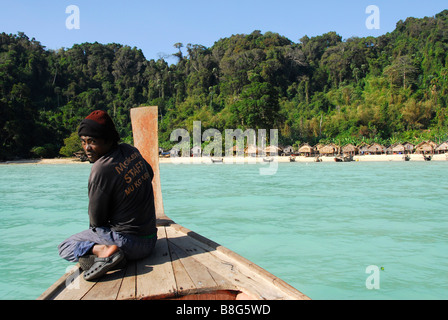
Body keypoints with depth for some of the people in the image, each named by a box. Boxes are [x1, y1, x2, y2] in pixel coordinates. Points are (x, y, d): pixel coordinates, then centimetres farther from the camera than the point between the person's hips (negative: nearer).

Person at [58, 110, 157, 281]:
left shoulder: (102, 169, -22)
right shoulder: (131, 151, -1)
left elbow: (96, 220, -12)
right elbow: (150, 174, 22)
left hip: (128, 241, -8)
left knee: (65, 247, 8)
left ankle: (101, 250, -16)